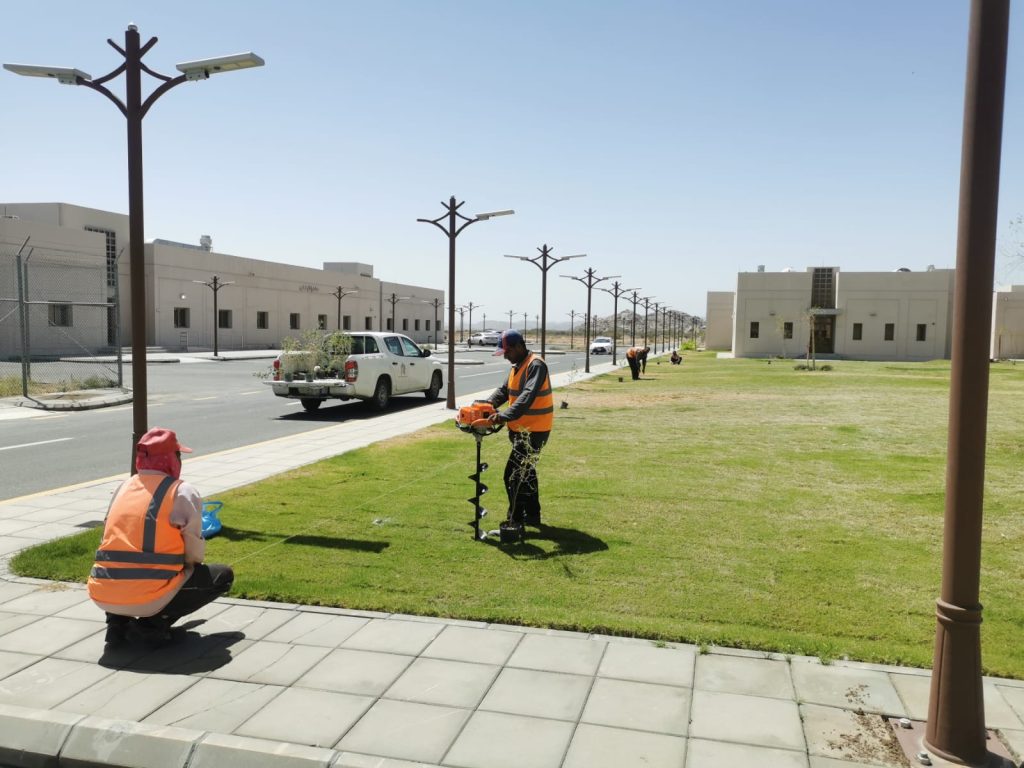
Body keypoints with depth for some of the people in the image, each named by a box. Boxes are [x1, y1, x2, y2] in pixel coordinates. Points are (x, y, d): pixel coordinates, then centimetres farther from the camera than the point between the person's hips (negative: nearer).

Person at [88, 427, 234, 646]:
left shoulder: (123, 488, 14)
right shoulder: (182, 492, -4)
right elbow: (194, 552, -1)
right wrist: (189, 566, 23)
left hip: (102, 597, 7)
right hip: (148, 597, -6)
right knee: (223, 576, 11)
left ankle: (117, 621, 12)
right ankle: (153, 623, -3)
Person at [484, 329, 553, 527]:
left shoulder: (536, 365, -19)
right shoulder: (517, 366, 13)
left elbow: (527, 397, -30)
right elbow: (504, 390, 12)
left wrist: (504, 416, -39)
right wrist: (488, 403, -7)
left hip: (534, 431, -10)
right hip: (522, 429, 10)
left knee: (513, 474, -11)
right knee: (526, 472, 19)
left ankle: (516, 520, -3)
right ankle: (532, 516, 32)